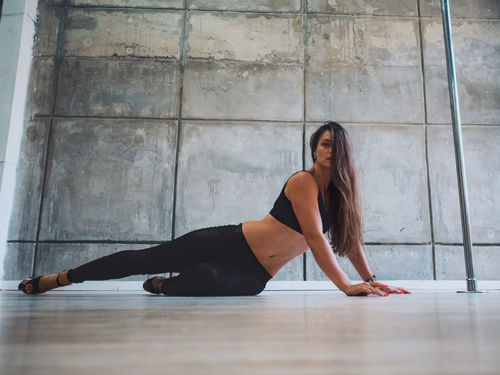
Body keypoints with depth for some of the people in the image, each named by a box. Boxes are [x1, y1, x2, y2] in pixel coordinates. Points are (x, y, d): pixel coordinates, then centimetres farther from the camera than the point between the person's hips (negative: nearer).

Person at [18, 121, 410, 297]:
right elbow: (316, 238, -21)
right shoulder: (303, 182, -14)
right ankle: (60, 277, 16)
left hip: (254, 277, 5)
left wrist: (371, 279, 6)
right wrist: (346, 286, -22)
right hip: (231, 243, -4)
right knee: (145, 259, -5)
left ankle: (167, 285, 8)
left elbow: (351, 237, 13)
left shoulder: (341, 192, 8)